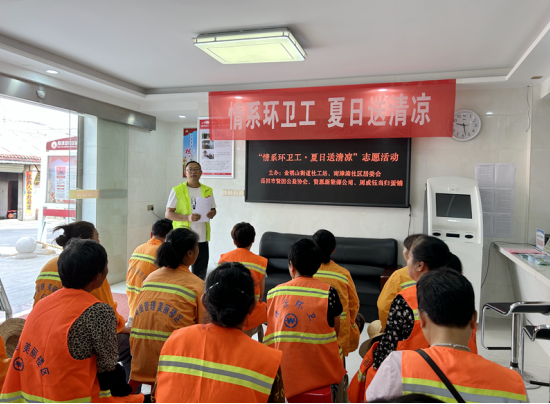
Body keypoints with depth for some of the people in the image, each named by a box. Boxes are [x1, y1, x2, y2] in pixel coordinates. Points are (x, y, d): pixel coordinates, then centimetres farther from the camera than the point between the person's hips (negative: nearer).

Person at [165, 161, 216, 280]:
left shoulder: (208, 190, 11)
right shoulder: (177, 190, -2)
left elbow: (213, 209, 20)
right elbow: (168, 214, -5)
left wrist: (212, 213, -5)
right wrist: (188, 217, -20)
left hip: (202, 238, 4)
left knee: (200, 273, 10)